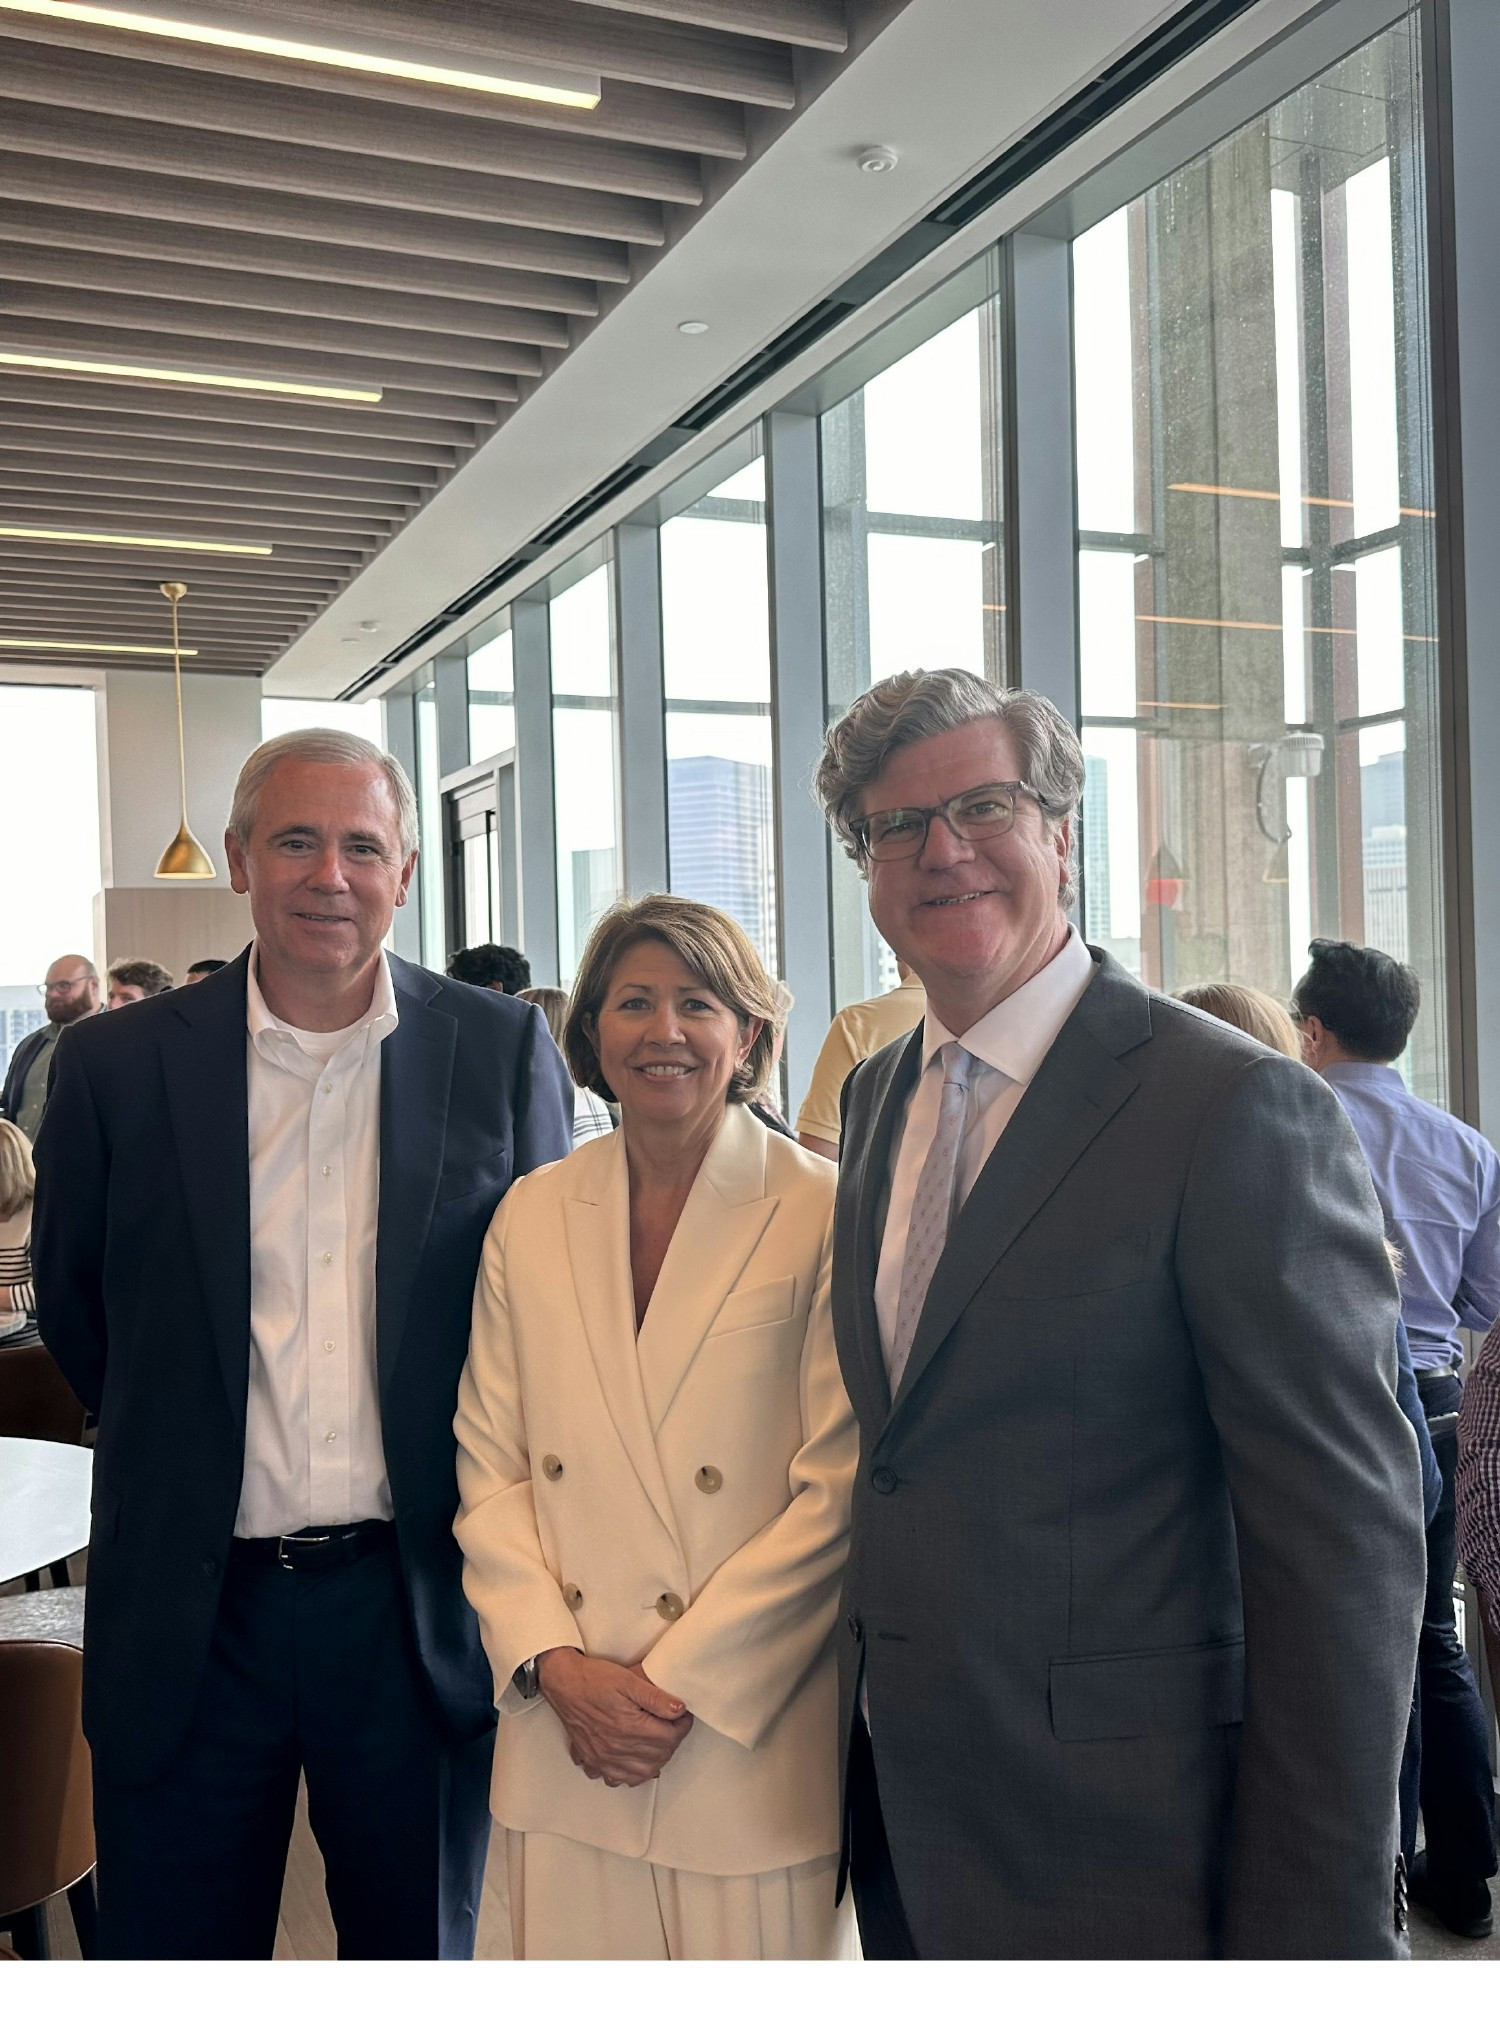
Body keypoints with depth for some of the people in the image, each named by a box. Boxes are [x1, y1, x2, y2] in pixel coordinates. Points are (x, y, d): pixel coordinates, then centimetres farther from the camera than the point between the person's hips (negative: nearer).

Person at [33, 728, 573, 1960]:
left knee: (420, 1946, 17)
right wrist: (178, 1446, 9)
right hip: (190, 1613, 1)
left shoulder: (506, 1052, -3)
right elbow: (71, 1304, 11)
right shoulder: (118, 1063, -2)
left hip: (422, 1605, 0)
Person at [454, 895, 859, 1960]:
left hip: (752, 1744, -3)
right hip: (566, 1738, 3)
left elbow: (839, 1493, -9)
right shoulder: (531, 1216, 5)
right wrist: (556, 1663, -6)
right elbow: (490, 1467, 6)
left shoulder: (823, 1215, -7)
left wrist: (678, 1682, -10)